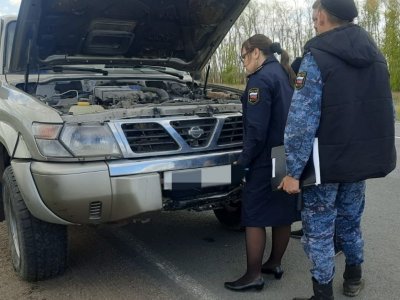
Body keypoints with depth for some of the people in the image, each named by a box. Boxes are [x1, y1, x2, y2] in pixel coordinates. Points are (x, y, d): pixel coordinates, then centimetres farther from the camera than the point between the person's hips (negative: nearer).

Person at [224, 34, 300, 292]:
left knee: (254, 215, 0)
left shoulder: (261, 79, -14)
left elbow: (256, 129, -21)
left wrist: (244, 160, -12)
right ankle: (274, 263, 30)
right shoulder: (285, 75, 14)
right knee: (283, 213, 15)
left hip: (267, 160, -9)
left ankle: (254, 275, 7)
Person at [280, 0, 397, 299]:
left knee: (319, 229, 6)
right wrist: (377, 152, 21)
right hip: (362, 160, 7)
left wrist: (294, 171, -16)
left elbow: (302, 122, -21)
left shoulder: (317, 58, -15)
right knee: (350, 220, 23)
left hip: (326, 163, -7)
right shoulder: (375, 55, 7)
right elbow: (388, 111, 13)